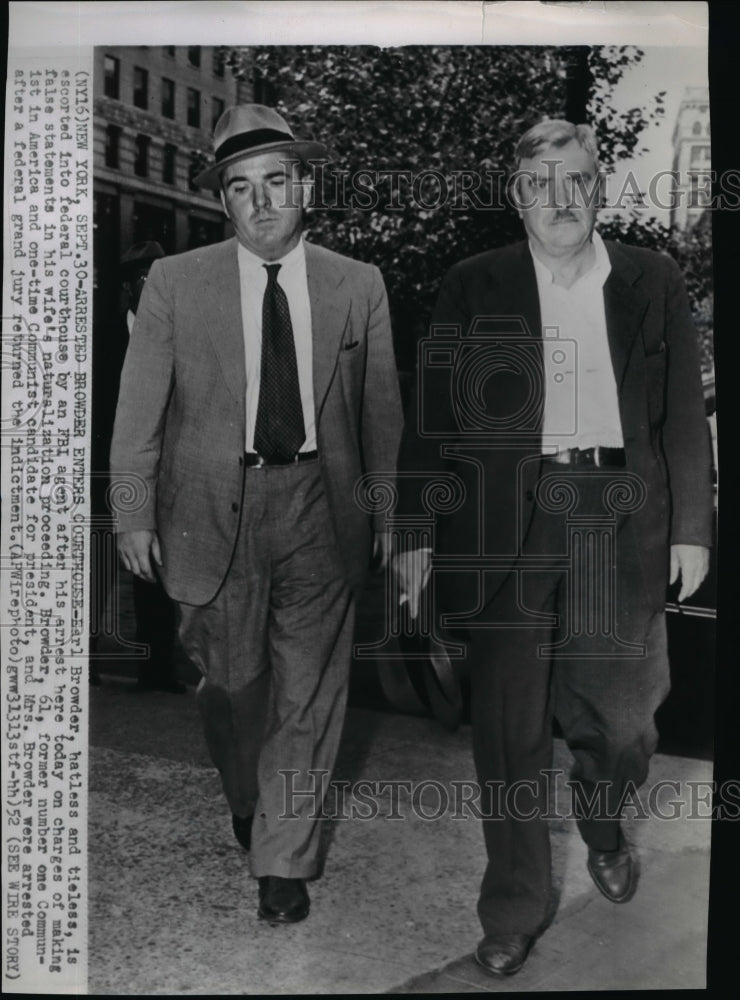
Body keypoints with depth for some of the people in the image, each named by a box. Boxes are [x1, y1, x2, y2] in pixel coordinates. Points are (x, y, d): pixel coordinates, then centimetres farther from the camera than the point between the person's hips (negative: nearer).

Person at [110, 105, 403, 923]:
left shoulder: (359, 286, 3)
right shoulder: (175, 282, 0)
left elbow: (381, 408, 7)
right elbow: (139, 408, 1)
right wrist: (136, 515, -1)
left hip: (321, 509, 1)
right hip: (215, 508, 0)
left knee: (308, 692, 6)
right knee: (231, 680, 13)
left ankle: (283, 858, 24)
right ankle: (247, 803, 44)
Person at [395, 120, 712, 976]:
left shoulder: (653, 282, 8)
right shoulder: (472, 287, 4)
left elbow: (685, 414, 9)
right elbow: (429, 416, 3)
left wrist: (692, 526, 5)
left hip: (622, 522, 2)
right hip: (509, 524, -1)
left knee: (621, 709, 13)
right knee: (510, 727, 4)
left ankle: (601, 822, 46)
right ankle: (514, 907, 23)